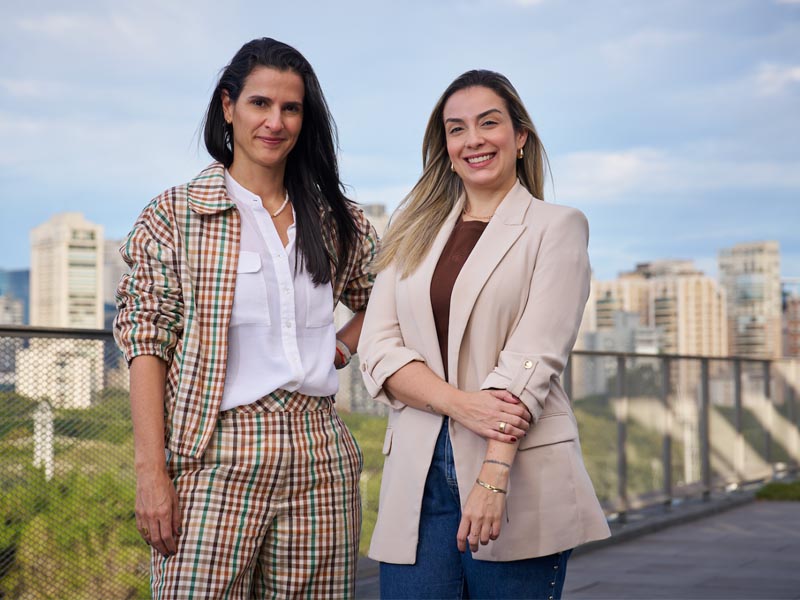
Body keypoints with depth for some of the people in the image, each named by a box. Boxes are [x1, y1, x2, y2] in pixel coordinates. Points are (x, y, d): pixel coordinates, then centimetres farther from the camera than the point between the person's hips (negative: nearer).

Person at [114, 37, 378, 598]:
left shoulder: (338, 220, 12)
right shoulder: (175, 214, 2)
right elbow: (147, 343, -3)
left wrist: (340, 348, 7)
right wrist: (152, 474, -11)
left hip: (319, 459, 3)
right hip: (216, 459, -3)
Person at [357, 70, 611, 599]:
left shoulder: (556, 227, 4)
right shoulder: (416, 233, 16)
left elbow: (531, 360, -7)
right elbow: (378, 348, 5)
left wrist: (493, 477, -18)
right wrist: (460, 403, -13)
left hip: (519, 475, -3)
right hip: (418, 474, 3)